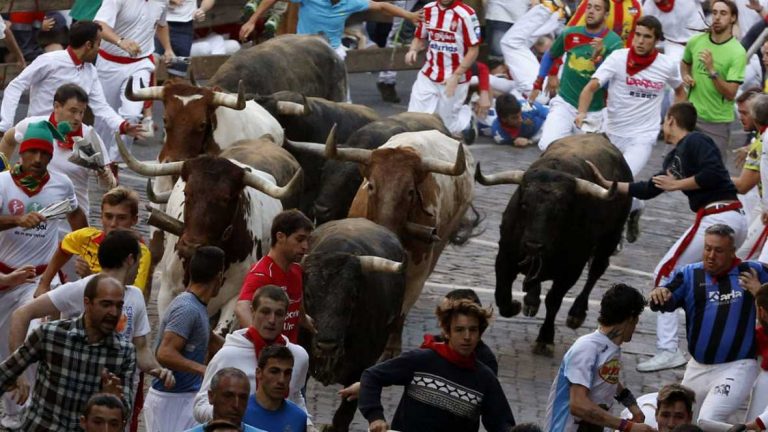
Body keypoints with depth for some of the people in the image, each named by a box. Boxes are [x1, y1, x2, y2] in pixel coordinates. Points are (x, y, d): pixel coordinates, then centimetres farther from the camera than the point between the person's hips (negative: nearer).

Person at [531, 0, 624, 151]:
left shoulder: (613, 42, -11)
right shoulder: (570, 34, -1)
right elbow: (550, 56, 18)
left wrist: (597, 57, -31)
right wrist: (537, 86, 15)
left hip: (593, 110, -1)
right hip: (565, 103, 1)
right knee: (548, 146, -18)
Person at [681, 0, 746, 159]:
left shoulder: (738, 52, -14)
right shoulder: (696, 41, 0)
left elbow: (730, 94, -20)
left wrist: (712, 71, -30)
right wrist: (686, 76, 3)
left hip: (717, 122, -4)